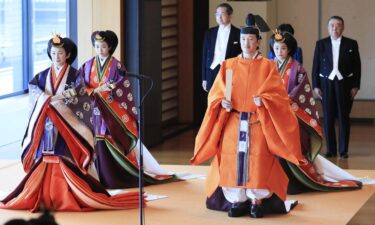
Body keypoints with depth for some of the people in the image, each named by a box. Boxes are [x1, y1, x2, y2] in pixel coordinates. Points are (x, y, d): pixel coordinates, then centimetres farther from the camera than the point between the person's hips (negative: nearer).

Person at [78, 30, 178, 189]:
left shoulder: (116, 65, 1)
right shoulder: (88, 65, 9)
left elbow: (124, 86, -6)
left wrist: (111, 89, -19)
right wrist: (95, 91, -13)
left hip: (113, 111, -2)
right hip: (95, 110, 2)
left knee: (116, 142, -5)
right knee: (98, 144, -2)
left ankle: (116, 178, 0)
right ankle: (101, 178, 2)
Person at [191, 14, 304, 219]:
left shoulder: (268, 66, 2)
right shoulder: (228, 65, 9)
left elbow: (277, 94, -4)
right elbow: (216, 93, 7)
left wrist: (263, 100, -22)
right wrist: (222, 101, -14)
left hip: (258, 122, -2)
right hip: (233, 122, 2)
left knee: (257, 161, -8)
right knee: (232, 160, -4)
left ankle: (257, 201, 2)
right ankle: (236, 201, 5)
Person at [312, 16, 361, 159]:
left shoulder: (351, 44, 3)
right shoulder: (321, 44, 5)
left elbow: (357, 66, 2)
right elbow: (316, 66, 6)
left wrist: (355, 86, -4)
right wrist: (315, 86, -1)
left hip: (345, 84, -1)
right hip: (326, 84, 1)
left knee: (344, 117, 0)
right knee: (328, 118, 1)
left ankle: (343, 150, 5)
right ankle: (330, 149, 7)